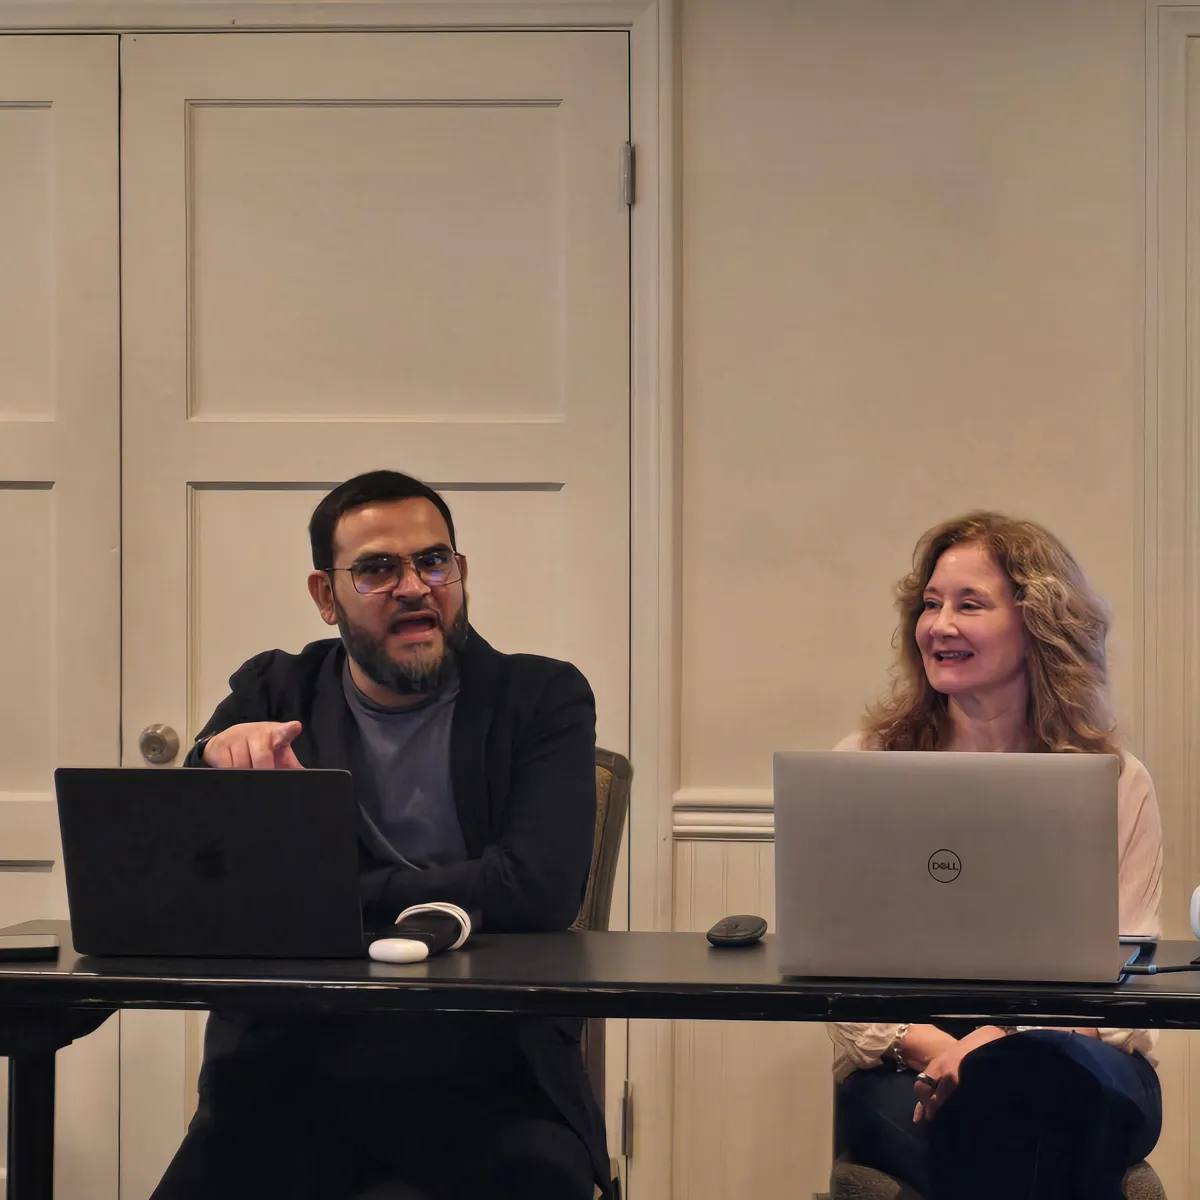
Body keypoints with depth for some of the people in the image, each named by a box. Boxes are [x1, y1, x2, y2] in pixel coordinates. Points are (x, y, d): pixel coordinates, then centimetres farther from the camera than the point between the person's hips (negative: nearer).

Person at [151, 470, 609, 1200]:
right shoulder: (274, 695, 14)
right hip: (292, 1078, 2)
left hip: (488, 1081, -2)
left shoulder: (544, 699, 7)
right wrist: (215, 763, -16)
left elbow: (538, 889, -10)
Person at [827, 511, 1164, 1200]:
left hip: (1076, 1055, 1)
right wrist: (932, 1047, -16)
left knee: (1033, 1067, -38)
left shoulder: (1117, 784, 11)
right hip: (906, 1068, -1)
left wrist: (1004, 1040, -17)